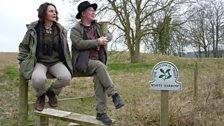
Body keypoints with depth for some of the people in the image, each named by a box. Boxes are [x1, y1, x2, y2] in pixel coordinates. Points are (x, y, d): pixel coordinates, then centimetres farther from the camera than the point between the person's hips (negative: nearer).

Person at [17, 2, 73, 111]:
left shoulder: (60, 29, 7)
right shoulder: (34, 29, -2)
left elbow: (65, 48, 19)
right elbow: (23, 46, 9)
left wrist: (67, 63, 13)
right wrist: (23, 62, 1)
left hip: (56, 62, 3)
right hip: (39, 62, -2)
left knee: (66, 77, -31)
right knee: (38, 79, -37)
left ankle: (51, 92, 4)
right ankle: (40, 96, 3)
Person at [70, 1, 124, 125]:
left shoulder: (97, 25, 17)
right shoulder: (76, 29, -2)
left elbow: (109, 34, 21)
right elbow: (78, 44, -17)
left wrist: (104, 39, -4)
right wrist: (97, 41, -16)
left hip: (97, 61, 4)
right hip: (83, 62, -4)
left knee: (98, 78, -24)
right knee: (100, 66, -33)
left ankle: (101, 113, -20)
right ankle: (114, 95, -28)